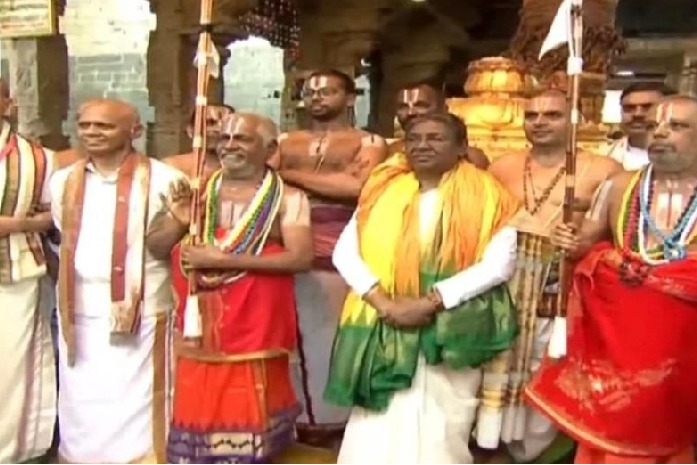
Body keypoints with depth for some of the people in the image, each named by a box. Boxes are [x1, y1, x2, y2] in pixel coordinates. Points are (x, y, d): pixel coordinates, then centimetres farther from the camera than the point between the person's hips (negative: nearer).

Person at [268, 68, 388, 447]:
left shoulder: (369, 142, 6)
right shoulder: (286, 143, 17)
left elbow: (356, 187, -12)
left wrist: (292, 176, -5)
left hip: (342, 256, -3)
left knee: (337, 337, 4)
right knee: (296, 337, 5)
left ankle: (336, 419, 17)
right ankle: (295, 417, 19)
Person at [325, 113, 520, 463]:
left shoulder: (484, 196, 1)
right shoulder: (383, 189, 10)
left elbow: (500, 262, -9)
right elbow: (345, 252, 3)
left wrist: (429, 302, -16)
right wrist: (384, 302, -12)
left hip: (453, 335, -2)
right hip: (383, 332, 3)